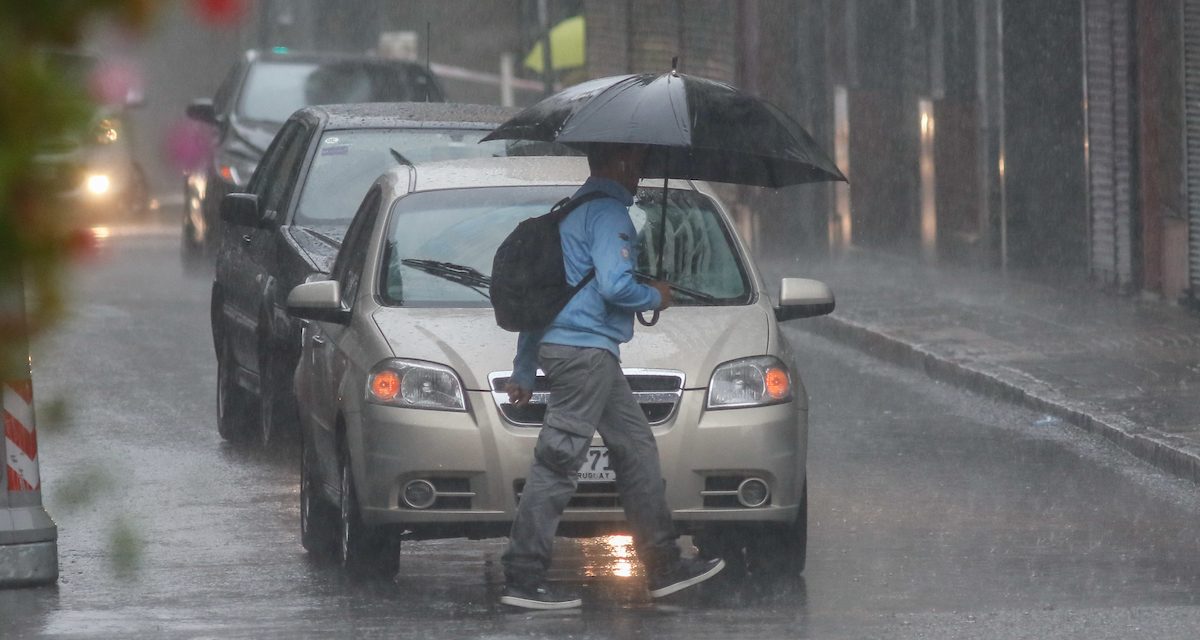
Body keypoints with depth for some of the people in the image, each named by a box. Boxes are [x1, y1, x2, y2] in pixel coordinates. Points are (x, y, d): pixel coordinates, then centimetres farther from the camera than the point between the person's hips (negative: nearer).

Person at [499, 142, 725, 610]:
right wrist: (655, 297, 0)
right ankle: (524, 578, -9)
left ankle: (663, 565, 16)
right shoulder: (609, 212, -11)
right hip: (586, 348, -10)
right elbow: (615, 286, -23)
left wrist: (524, 371, 25)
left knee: (636, 448, 13)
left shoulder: (569, 211, 20)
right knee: (557, 465, -9)